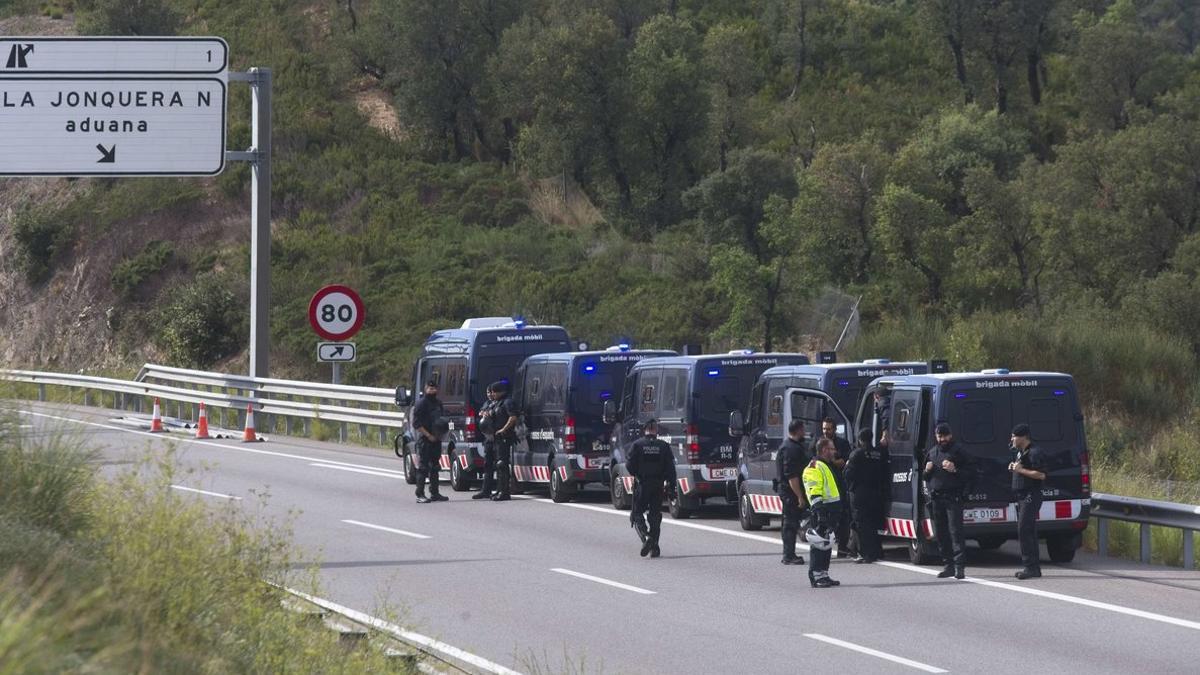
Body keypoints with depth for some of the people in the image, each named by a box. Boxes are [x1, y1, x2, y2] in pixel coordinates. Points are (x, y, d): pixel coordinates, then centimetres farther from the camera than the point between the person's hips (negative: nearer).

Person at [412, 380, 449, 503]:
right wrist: (428, 435, -18)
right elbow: (416, 424, -13)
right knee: (423, 468, -8)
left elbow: (442, 420, 26)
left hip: (436, 439, 8)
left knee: (435, 467, 13)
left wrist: (441, 432, 6)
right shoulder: (421, 404, -8)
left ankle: (434, 493, 20)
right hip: (424, 439, -8)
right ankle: (420, 495, -9)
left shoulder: (438, 403, 16)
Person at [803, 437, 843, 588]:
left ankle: (823, 575, 19)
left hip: (831, 512, 10)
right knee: (819, 544, -10)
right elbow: (814, 492, -20)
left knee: (827, 544, 13)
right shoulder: (815, 467, -12)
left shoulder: (827, 467, 21)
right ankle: (816, 577, -10)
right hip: (822, 512, -10)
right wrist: (819, 510, -27)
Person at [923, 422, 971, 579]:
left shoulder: (958, 451, 1)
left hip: (953, 498, -6)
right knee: (941, 533, 7)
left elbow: (969, 472, -2)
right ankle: (948, 565, 13)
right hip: (936, 498, 6)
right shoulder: (931, 452, 18)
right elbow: (925, 476, 26)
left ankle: (960, 566, -17)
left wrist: (955, 470, -18)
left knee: (955, 531, -13)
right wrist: (927, 471, 4)